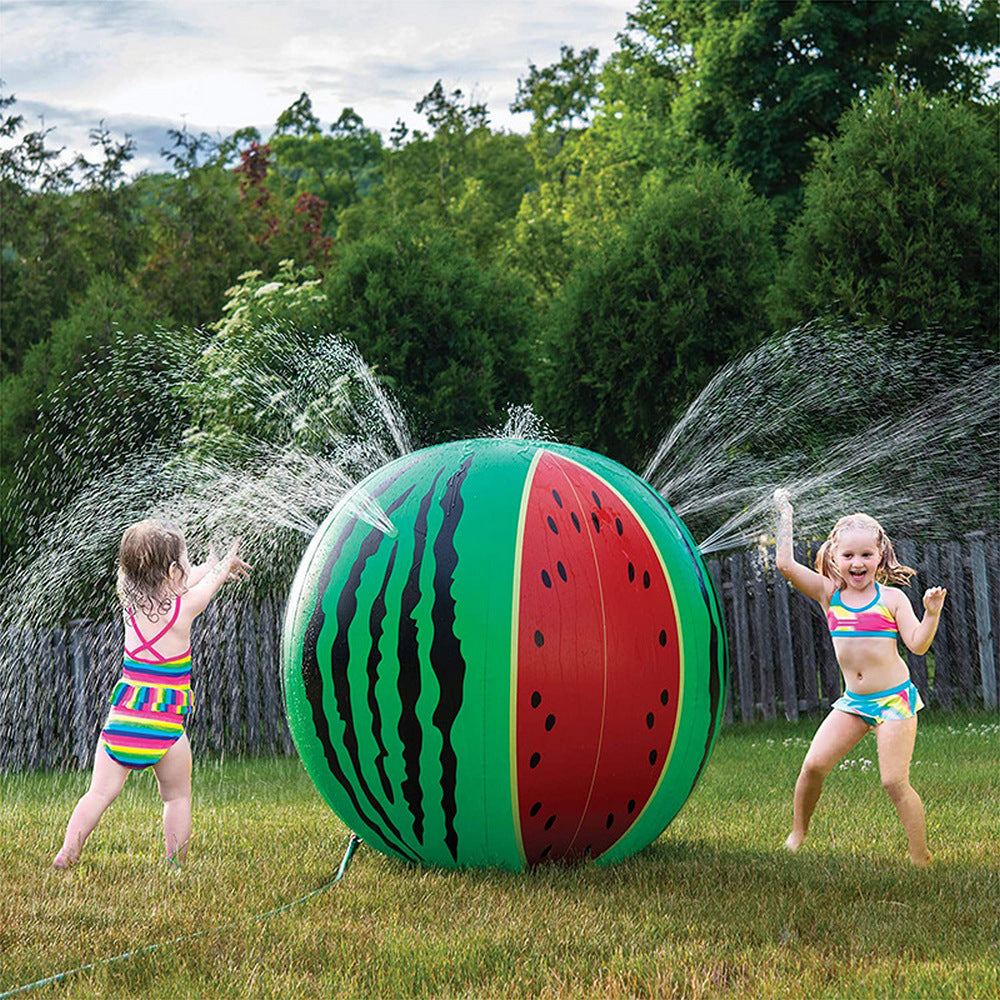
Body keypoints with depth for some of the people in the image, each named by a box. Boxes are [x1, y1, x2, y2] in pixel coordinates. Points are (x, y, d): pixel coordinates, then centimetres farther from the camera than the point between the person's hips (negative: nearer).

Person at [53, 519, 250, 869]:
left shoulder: (129, 602, 5)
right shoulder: (184, 607, -7)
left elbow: (171, 586, 23)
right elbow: (207, 585, 15)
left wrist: (211, 567, 38)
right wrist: (225, 566, 38)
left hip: (122, 719, 4)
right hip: (166, 726, -3)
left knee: (100, 792, 7)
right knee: (177, 796, 13)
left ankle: (67, 854, -1)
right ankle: (176, 865, 12)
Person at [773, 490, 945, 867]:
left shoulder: (891, 598, -4)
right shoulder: (829, 594, 3)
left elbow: (918, 645, -10)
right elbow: (786, 565, -5)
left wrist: (931, 614, -26)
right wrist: (785, 516, -2)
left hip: (894, 699, -4)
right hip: (853, 701, 4)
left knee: (895, 781, -11)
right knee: (813, 765, -8)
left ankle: (921, 860, -3)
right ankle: (797, 834, 13)